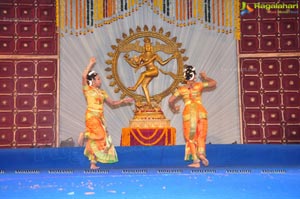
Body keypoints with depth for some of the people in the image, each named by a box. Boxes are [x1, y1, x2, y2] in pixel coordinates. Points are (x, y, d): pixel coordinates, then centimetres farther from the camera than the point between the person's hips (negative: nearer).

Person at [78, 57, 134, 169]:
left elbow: (112, 103, 21)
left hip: (100, 118, 7)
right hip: (91, 116, -6)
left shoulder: (101, 92, 17)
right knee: (99, 136, -21)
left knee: (96, 140, 5)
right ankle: (84, 135, 3)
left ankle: (93, 164, 9)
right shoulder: (88, 89, -1)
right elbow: (84, 76, -18)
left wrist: (123, 101, 10)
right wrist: (91, 64, -10)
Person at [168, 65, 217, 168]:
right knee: (201, 136, 9)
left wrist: (174, 108, 23)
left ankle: (196, 161, 2)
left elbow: (170, 100, 3)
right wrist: (205, 78, 34)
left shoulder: (181, 89, 5)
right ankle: (201, 154, -14)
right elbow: (214, 83, 18)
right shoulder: (199, 85, 6)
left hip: (188, 113, -1)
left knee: (191, 137, 7)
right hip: (201, 111, 1)